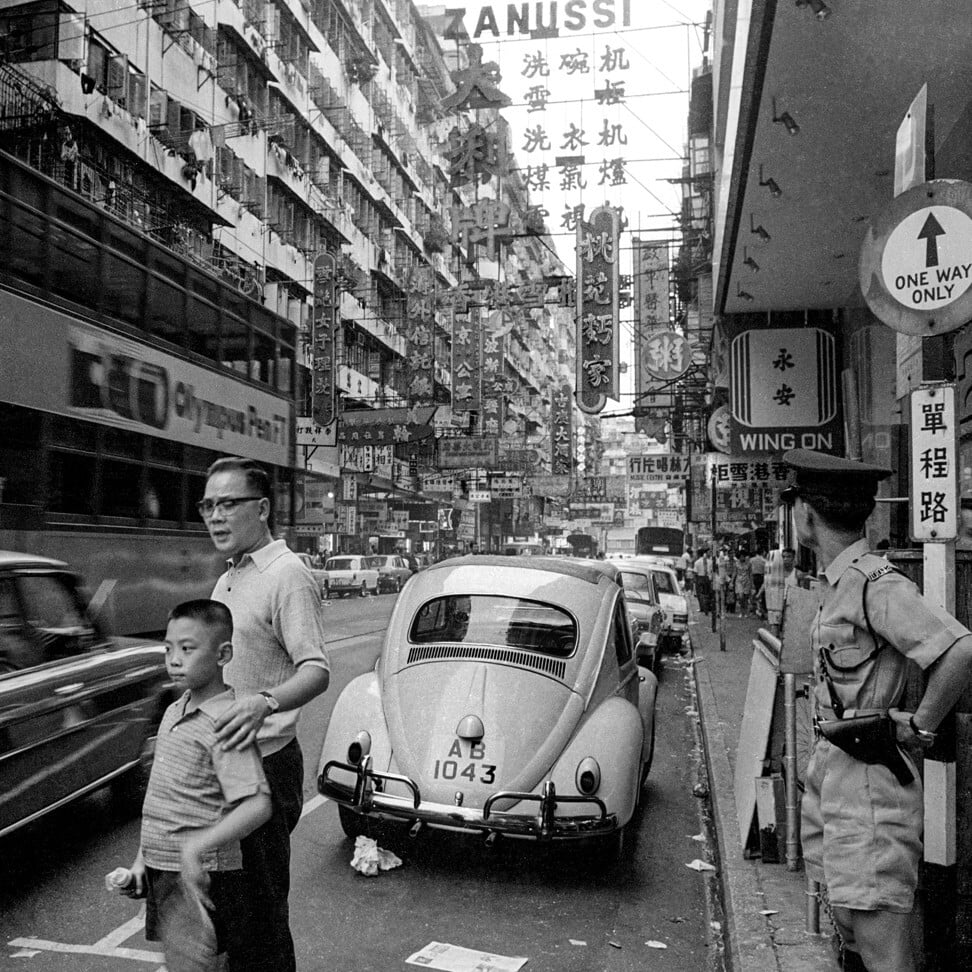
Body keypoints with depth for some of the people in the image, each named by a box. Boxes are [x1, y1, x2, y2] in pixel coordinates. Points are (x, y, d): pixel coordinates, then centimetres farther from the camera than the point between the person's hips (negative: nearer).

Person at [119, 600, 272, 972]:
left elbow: (257, 805, -28)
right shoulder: (174, 711, 7)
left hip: (199, 876, -8)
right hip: (161, 871, 8)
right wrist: (143, 858, 14)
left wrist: (196, 847, -36)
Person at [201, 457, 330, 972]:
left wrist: (264, 701, -41)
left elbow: (316, 670, -23)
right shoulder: (226, 580, 16)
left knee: (261, 905, 1)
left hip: (265, 761, -9)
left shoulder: (288, 576, -14)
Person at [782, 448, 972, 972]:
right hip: (829, 766, 9)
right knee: (849, 925, 22)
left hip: (867, 775, -9)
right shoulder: (835, 584, 9)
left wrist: (920, 725, -20)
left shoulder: (876, 583, -20)